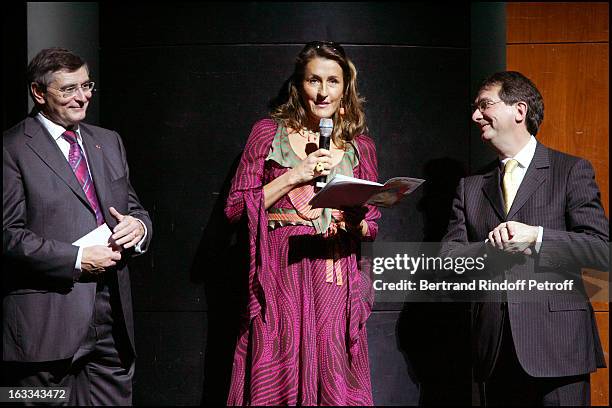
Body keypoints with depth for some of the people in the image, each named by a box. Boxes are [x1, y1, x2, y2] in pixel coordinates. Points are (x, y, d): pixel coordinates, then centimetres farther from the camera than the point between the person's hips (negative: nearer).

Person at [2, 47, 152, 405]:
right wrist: (77, 260, -16)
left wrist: (138, 226, -2)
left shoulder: (109, 143, 17)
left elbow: (135, 210, 22)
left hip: (113, 322, 6)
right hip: (46, 326, -5)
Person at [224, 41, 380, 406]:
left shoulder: (360, 146, 11)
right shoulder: (269, 132, 5)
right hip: (280, 278, -2)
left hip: (335, 281, 2)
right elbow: (235, 207, 0)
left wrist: (355, 222, -8)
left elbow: (372, 225, 15)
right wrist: (294, 176, -8)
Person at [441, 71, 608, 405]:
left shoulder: (572, 171, 3)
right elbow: (448, 258, 6)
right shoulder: (470, 187, 14)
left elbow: (602, 251, -5)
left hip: (557, 345, -3)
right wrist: (490, 249, -13)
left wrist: (536, 236, -15)